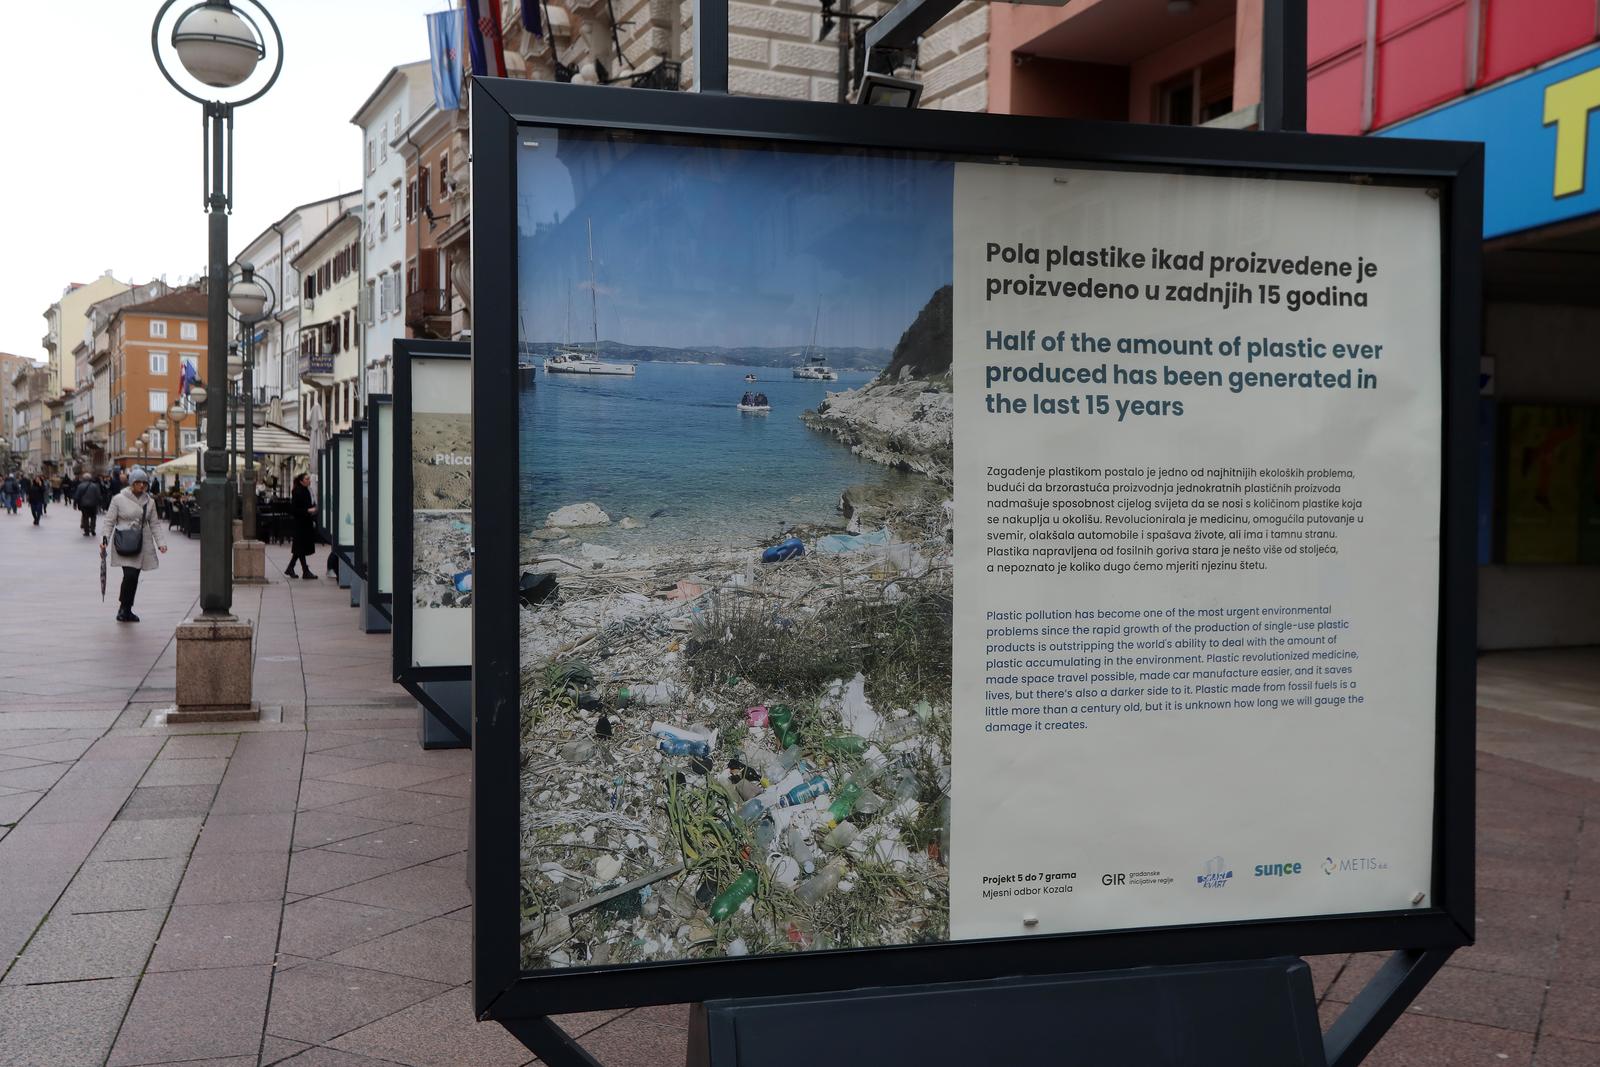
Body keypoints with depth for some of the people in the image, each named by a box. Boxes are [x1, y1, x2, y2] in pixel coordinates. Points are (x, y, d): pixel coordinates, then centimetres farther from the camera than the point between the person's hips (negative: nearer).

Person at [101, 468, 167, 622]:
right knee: (130, 575, -16)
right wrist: (104, 539, -8)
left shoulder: (149, 502, 9)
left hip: (142, 545, 4)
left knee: (134, 578, 6)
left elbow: (154, 524, 13)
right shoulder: (119, 499, -1)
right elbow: (109, 521, 1)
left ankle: (127, 610, 18)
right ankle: (123, 607, 2)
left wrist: (161, 542, 3)